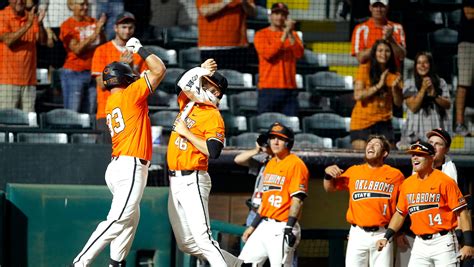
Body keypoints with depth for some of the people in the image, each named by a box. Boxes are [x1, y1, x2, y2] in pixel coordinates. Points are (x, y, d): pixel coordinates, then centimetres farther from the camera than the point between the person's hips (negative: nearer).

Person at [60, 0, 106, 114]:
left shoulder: (93, 22, 10)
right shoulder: (67, 25, -4)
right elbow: (76, 49, -13)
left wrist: (100, 30, -3)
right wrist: (94, 34, -17)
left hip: (92, 73, 5)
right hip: (74, 73, -5)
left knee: (89, 113, 4)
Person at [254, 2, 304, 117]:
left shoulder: (292, 35, 15)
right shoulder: (261, 34, 5)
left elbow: (299, 53, -2)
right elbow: (267, 54, -13)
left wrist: (290, 34, -13)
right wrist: (284, 35, -14)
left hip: (289, 89, 3)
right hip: (268, 89, -3)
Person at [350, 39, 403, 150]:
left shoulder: (394, 74, 9)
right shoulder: (364, 69, -3)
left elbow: (398, 103, 6)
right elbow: (357, 95, -12)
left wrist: (395, 88, -12)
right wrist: (379, 85, -16)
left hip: (383, 122, 4)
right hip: (362, 122, -4)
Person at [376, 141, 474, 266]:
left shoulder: (444, 181, -8)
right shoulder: (407, 183, 11)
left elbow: (462, 212, -10)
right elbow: (400, 213, 22)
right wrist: (387, 237, 13)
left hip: (443, 242, -6)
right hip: (420, 244, 6)